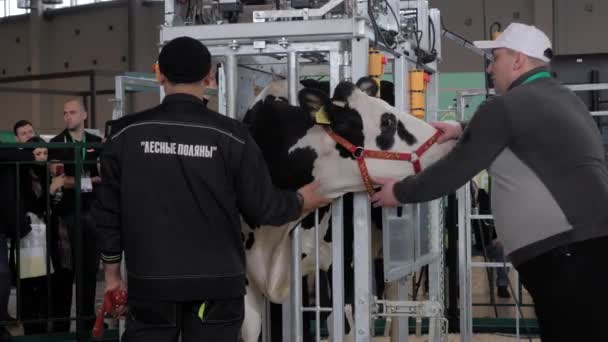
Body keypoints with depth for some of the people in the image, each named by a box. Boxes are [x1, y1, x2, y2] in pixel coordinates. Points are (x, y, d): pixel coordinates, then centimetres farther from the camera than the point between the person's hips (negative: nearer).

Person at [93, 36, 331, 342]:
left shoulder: (126, 134, -2)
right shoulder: (230, 136, -6)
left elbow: (109, 211, 3)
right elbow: (262, 208, -1)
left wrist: (112, 272, 14)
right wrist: (300, 201, 20)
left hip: (150, 282, 1)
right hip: (217, 283, -1)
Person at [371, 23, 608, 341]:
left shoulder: (505, 107, -8)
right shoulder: (565, 99, 20)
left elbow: (455, 171, -4)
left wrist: (400, 192, 9)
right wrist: (466, 132, 28)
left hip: (563, 250, -9)